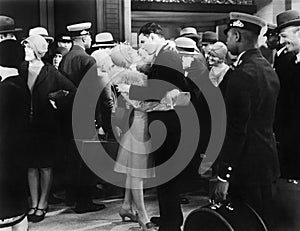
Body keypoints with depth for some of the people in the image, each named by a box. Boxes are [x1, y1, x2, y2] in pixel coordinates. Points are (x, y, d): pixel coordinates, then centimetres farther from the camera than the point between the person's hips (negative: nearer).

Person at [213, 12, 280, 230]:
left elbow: (235, 129, -21)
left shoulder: (242, 74, -19)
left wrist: (224, 175, -17)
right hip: (267, 161, 9)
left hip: (247, 165, -9)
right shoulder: (269, 69, 9)